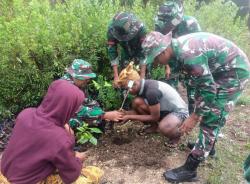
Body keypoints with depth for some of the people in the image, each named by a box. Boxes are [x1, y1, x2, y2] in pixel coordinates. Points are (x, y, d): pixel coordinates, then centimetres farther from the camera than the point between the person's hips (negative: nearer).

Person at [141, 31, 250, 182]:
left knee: (210, 120, -7)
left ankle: (190, 169, 1)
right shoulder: (179, 46, -1)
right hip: (222, 69, 10)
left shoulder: (188, 54, -32)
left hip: (234, 72, -9)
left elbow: (208, 89, -26)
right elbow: (194, 78, 13)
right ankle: (207, 146, 42)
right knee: (211, 113, 22)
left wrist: (194, 117, -18)